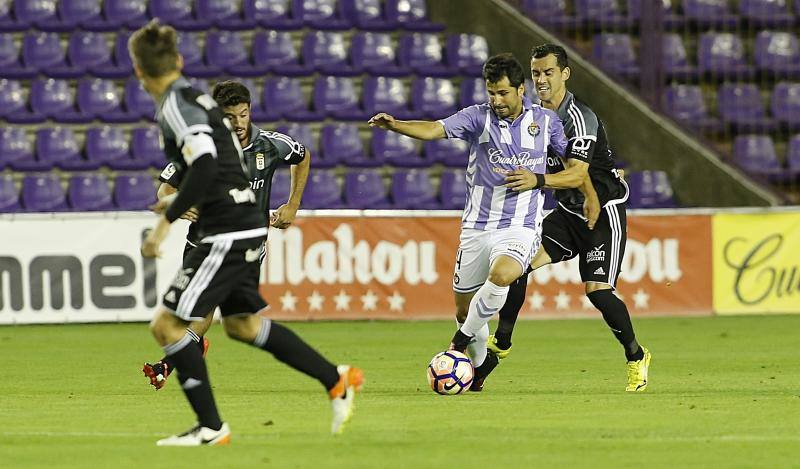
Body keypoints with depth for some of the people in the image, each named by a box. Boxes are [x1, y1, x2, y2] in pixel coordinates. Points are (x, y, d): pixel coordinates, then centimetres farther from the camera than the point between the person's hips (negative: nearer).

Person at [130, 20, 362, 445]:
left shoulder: (175, 106, -14)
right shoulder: (196, 98, 14)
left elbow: (204, 166, -27)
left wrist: (167, 221, -26)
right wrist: (183, 200, 28)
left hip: (226, 234, -10)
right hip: (246, 227, 10)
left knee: (166, 324, -5)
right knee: (242, 323, 24)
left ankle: (211, 427, -2)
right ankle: (337, 381, 27)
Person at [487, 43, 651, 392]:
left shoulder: (580, 118, -21)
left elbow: (578, 173, -35)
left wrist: (537, 180, -48)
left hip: (603, 212, -7)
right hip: (568, 211, 7)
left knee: (597, 290, -16)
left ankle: (636, 357, 6)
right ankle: (501, 343, 0)